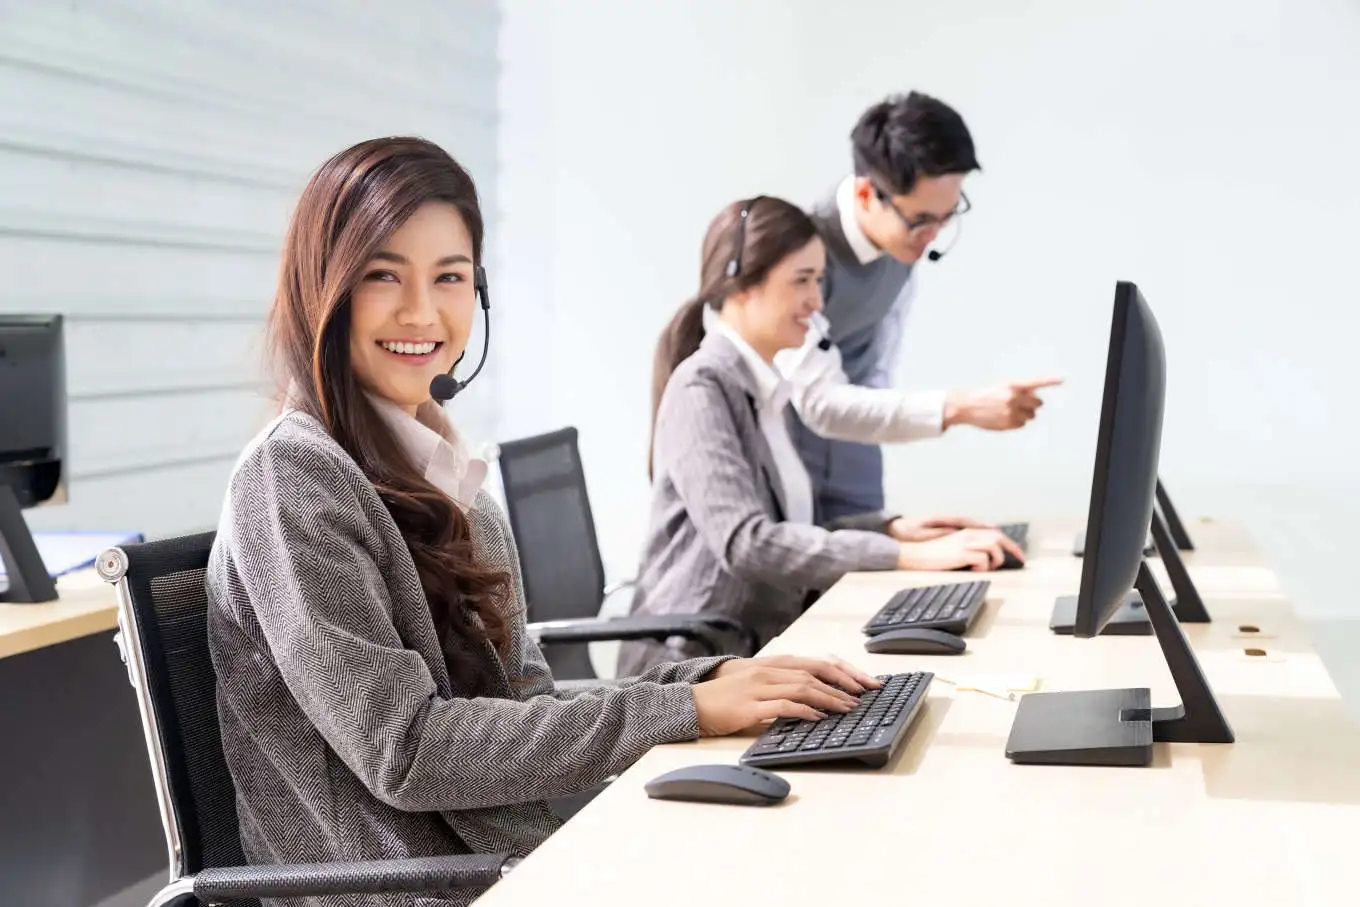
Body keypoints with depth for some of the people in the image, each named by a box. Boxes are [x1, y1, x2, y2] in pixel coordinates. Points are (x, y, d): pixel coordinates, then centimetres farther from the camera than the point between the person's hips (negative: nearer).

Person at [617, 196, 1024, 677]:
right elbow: (746, 542, -24)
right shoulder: (702, 388, -13)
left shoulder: (763, 387, 13)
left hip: (760, 642, 8)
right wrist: (910, 556, -26)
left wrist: (893, 527, -1)